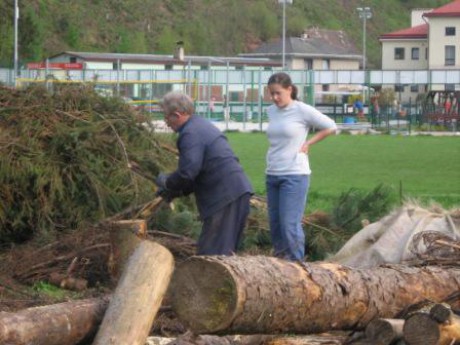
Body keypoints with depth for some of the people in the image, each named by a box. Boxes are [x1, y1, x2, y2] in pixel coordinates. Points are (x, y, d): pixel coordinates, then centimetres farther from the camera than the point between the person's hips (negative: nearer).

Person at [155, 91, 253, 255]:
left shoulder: (190, 134, -13)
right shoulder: (202, 125, 21)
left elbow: (187, 172, -22)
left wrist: (166, 182, -2)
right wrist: (178, 191, 20)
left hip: (225, 197, -10)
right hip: (238, 193, 10)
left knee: (209, 254, -8)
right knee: (223, 252, 16)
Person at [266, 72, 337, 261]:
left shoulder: (302, 111, -8)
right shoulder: (271, 111, 9)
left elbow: (330, 127, 1)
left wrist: (308, 143, -2)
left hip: (294, 175, -6)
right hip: (272, 175, 6)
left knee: (290, 225, -11)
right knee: (275, 224, 7)